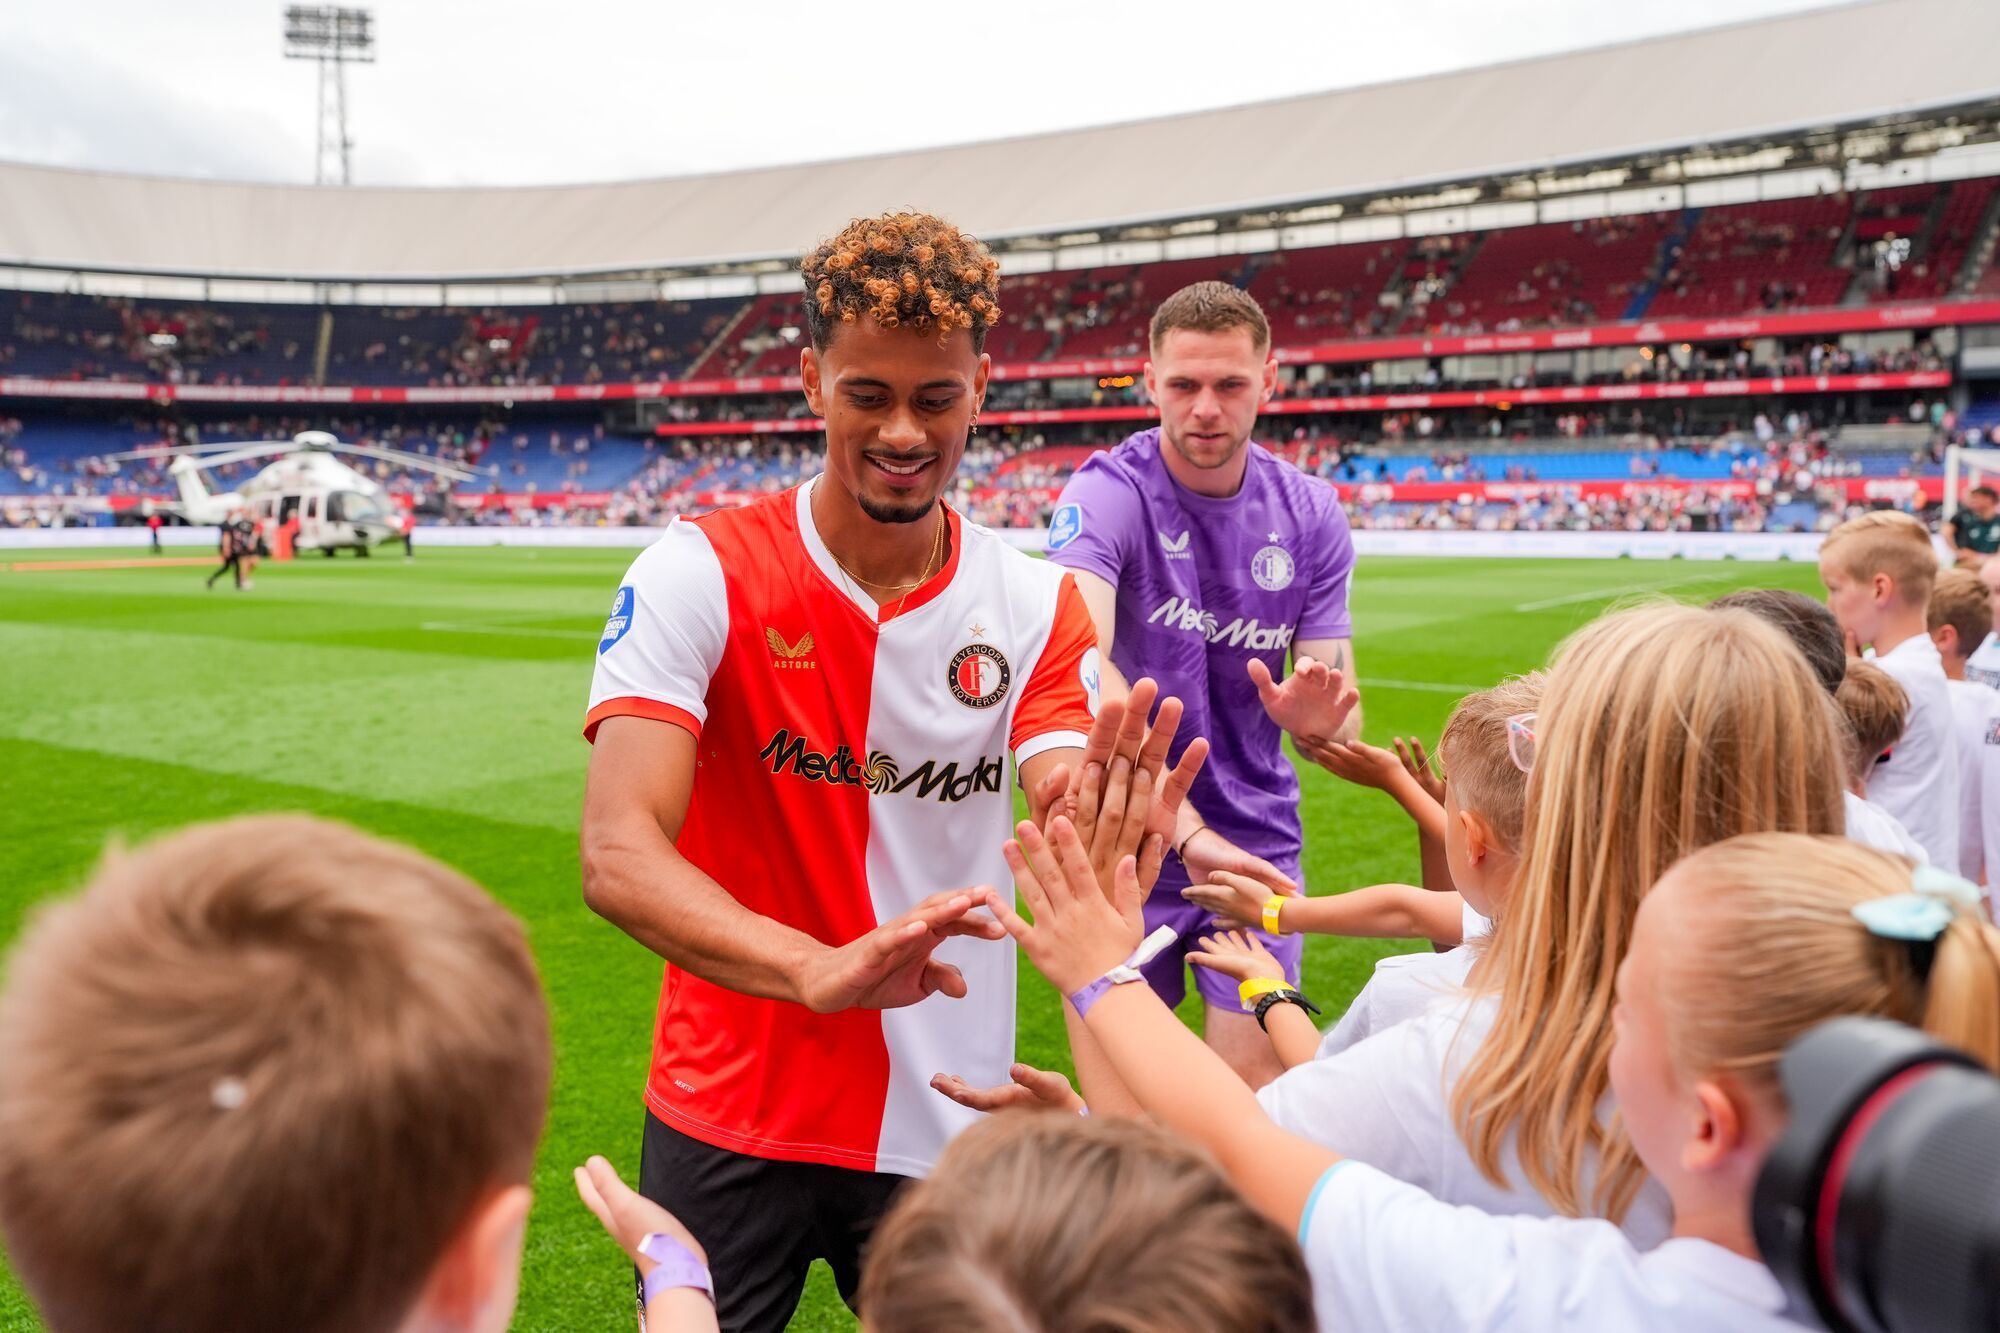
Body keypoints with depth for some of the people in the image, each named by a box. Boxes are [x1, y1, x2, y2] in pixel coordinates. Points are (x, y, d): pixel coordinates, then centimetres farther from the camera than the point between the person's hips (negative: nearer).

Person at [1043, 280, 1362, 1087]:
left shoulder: (1311, 515, -2)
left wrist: (1319, 719, -28)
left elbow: (1339, 716, -3)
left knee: (1255, 1088, 3)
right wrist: (1183, 825, -47)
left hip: (1256, 844, 3)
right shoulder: (1105, 495, -16)